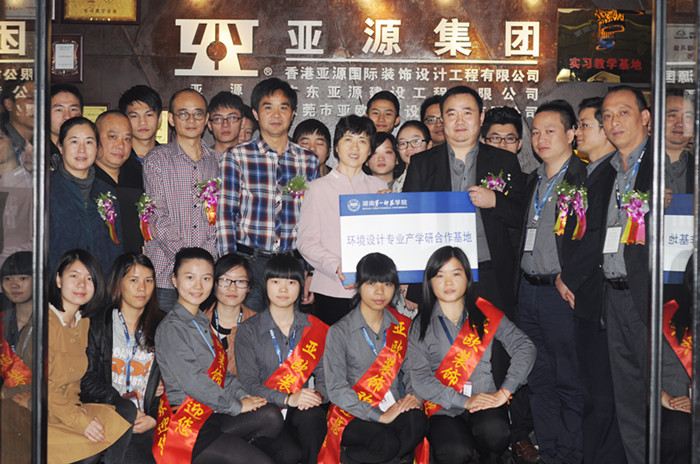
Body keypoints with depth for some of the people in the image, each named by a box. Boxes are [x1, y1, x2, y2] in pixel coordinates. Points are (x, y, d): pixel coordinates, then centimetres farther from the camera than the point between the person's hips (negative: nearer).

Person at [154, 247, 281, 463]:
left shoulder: (203, 322, 16)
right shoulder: (170, 328, -12)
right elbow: (193, 382, -19)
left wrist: (242, 395, -2)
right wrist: (237, 405, -12)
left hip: (211, 415, 9)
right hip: (185, 425, -9)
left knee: (270, 416, -14)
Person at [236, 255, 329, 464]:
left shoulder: (314, 328, 11)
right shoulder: (248, 330, 3)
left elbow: (324, 374, 8)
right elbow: (248, 383, -5)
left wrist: (318, 395, -17)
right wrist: (288, 399, -20)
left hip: (302, 410, 2)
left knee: (312, 415, -34)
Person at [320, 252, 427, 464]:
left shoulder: (403, 326, 11)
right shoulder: (339, 332, -2)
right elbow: (336, 389, -10)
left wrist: (415, 397, -9)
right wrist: (379, 416, -18)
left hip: (395, 410, 4)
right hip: (352, 415, -3)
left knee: (416, 422, -31)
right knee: (387, 443, -33)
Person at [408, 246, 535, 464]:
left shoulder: (485, 314, 8)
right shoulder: (420, 325, 4)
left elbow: (524, 347, 0)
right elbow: (420, 380, -5)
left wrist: (504, 391, -12)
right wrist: (464, 402, -15)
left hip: (485, 402, 1)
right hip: (444, 409, -1)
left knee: (495, 433, -32)